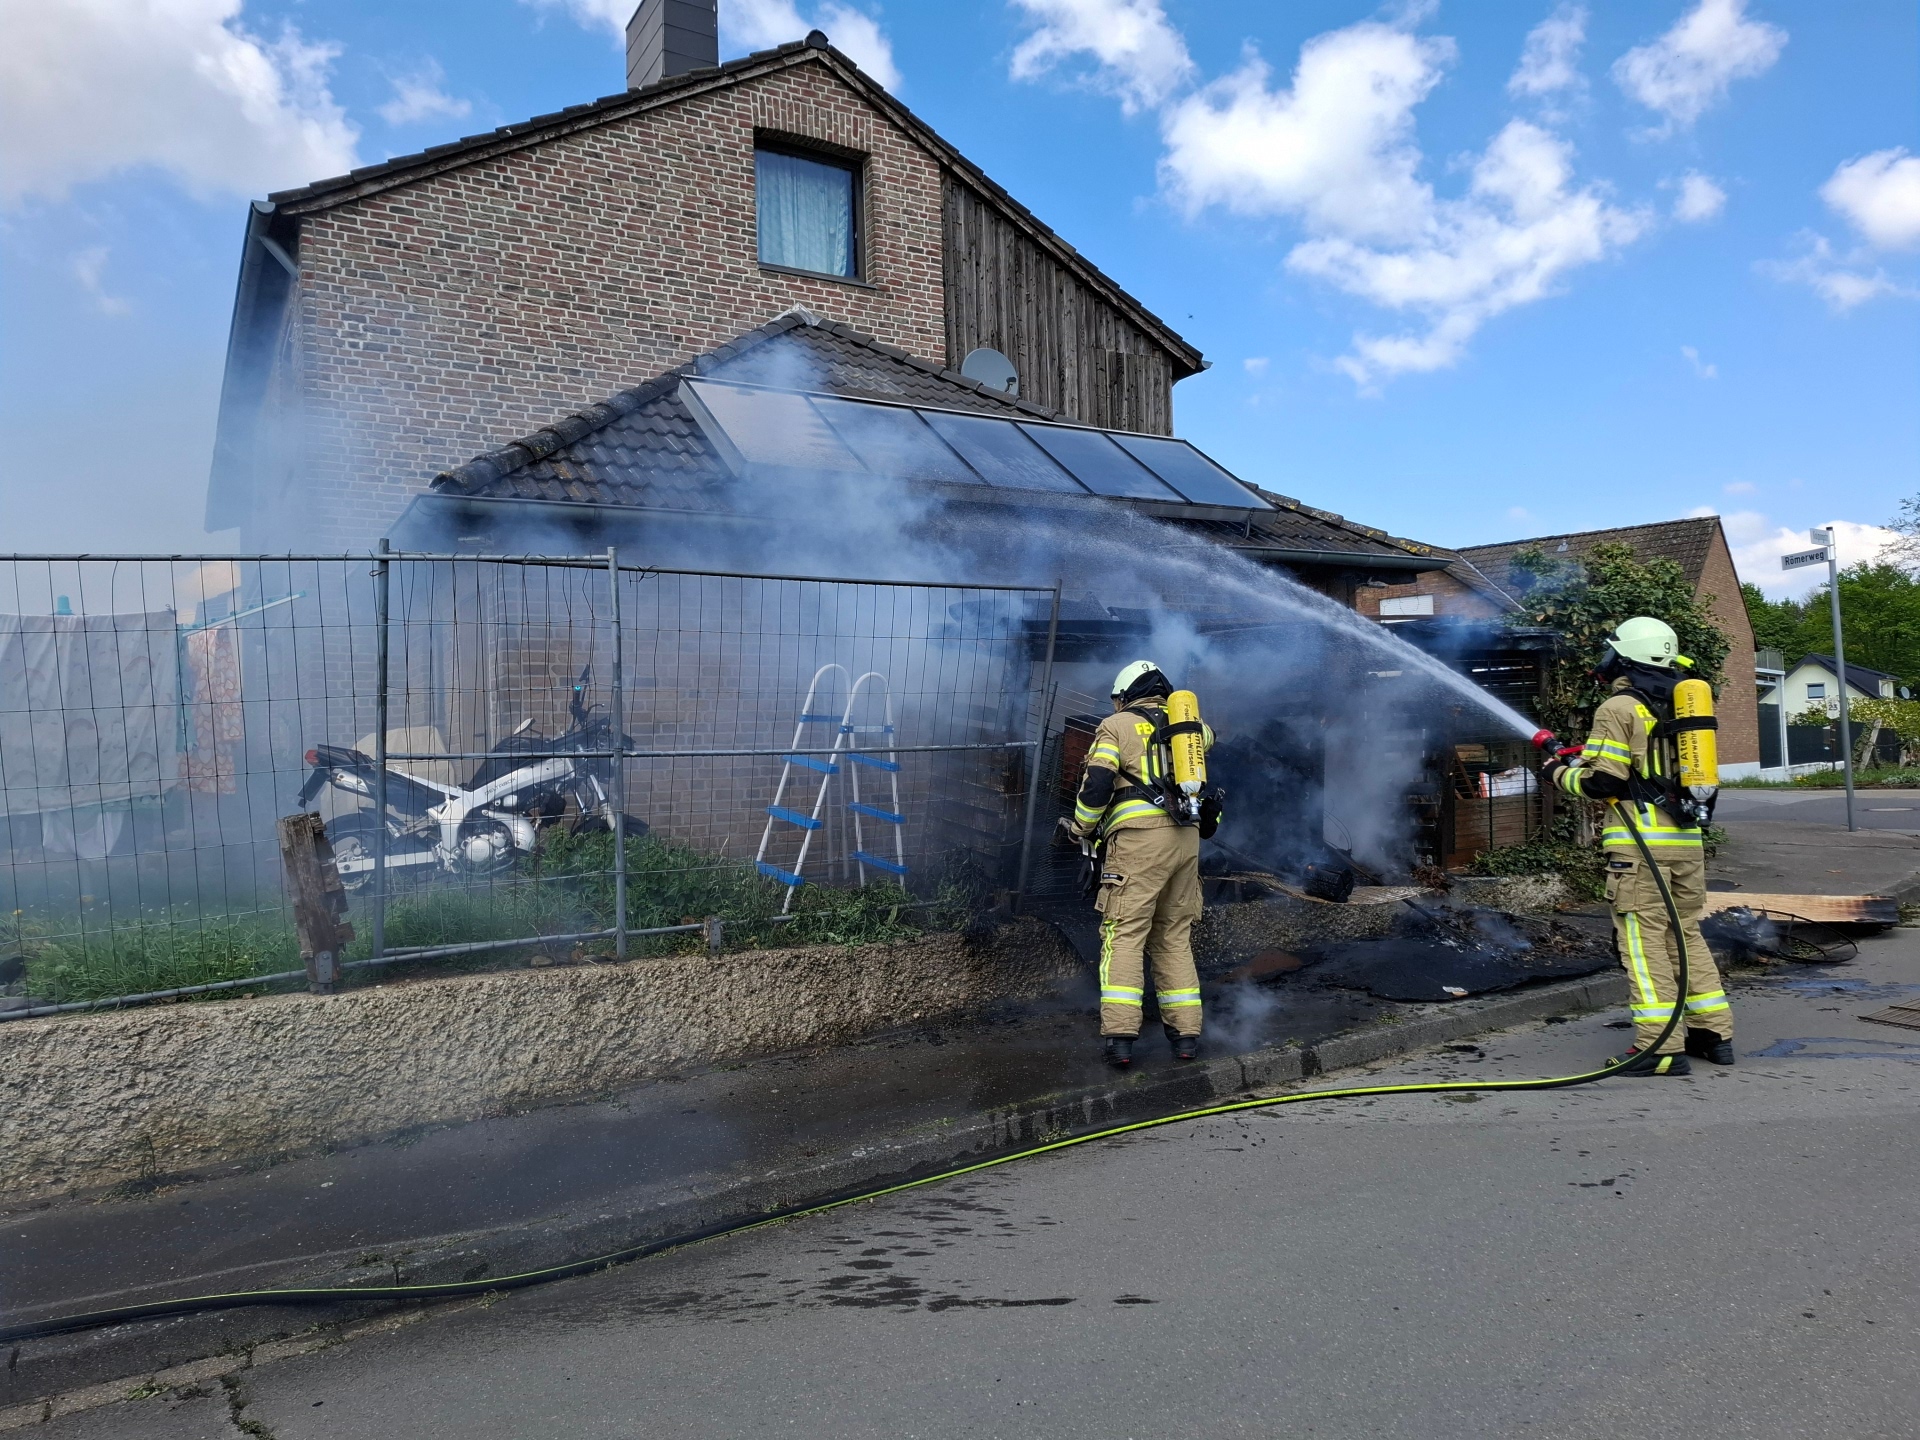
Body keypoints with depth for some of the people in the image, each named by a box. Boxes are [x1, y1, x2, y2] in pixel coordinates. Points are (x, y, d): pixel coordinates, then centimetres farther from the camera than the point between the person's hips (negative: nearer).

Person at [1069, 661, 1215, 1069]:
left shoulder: (1118, 725, 7)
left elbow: (1096, 784, -4)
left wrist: (1083, 829, 10)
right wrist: (1207, 823, 35)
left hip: (1139, 838, -5)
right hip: (1186, 840, 5)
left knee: (1125, 933, -5)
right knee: (1175, 936, 13)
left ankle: (1119, 1035, -13)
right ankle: (1186, 1032, 12)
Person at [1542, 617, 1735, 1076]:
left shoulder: (1619, 708, -7)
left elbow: (1604, 782, -12)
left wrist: (1562, 774, 6)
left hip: (1640, 843, -8)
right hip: (1687, 838, 8)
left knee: (1643, 939, -5)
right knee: (1687, 934, 17)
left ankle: (1661, 1047, -7)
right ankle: (1714, 1033, 20)